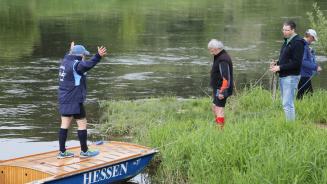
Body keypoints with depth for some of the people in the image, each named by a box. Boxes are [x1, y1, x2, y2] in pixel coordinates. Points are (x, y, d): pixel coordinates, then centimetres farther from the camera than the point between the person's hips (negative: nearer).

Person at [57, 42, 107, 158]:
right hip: (74, 100, -9)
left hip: (64, 100, 9)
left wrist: (71, 51, 55)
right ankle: (84, 151, 9)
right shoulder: (76, 65, -17)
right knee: (82, 124, 2)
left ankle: (62, 152, 13)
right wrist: (98, 56, -52)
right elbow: (88, 64, -39)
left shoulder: (65, 61, 10)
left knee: (64, 124, 10)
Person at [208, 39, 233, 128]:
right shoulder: (218, 57, 13)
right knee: (214, 108, 17)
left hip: (222, 89, -11)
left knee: (219, 108, -11)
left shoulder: (223, 60, -21)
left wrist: (222, 91, -26)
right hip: (217, 88, 11)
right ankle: (218, 126, 24)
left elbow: (226, 77, -25)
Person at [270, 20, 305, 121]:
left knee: (287, 104, -11)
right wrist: (276, 64, 5)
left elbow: (296, 63, -19)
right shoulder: (287, 41, 15)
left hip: (291, 77, -10)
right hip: (283, 76, 10)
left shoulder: (297, 42, -14)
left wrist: (280, 67, -18)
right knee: (285, 103, 13)